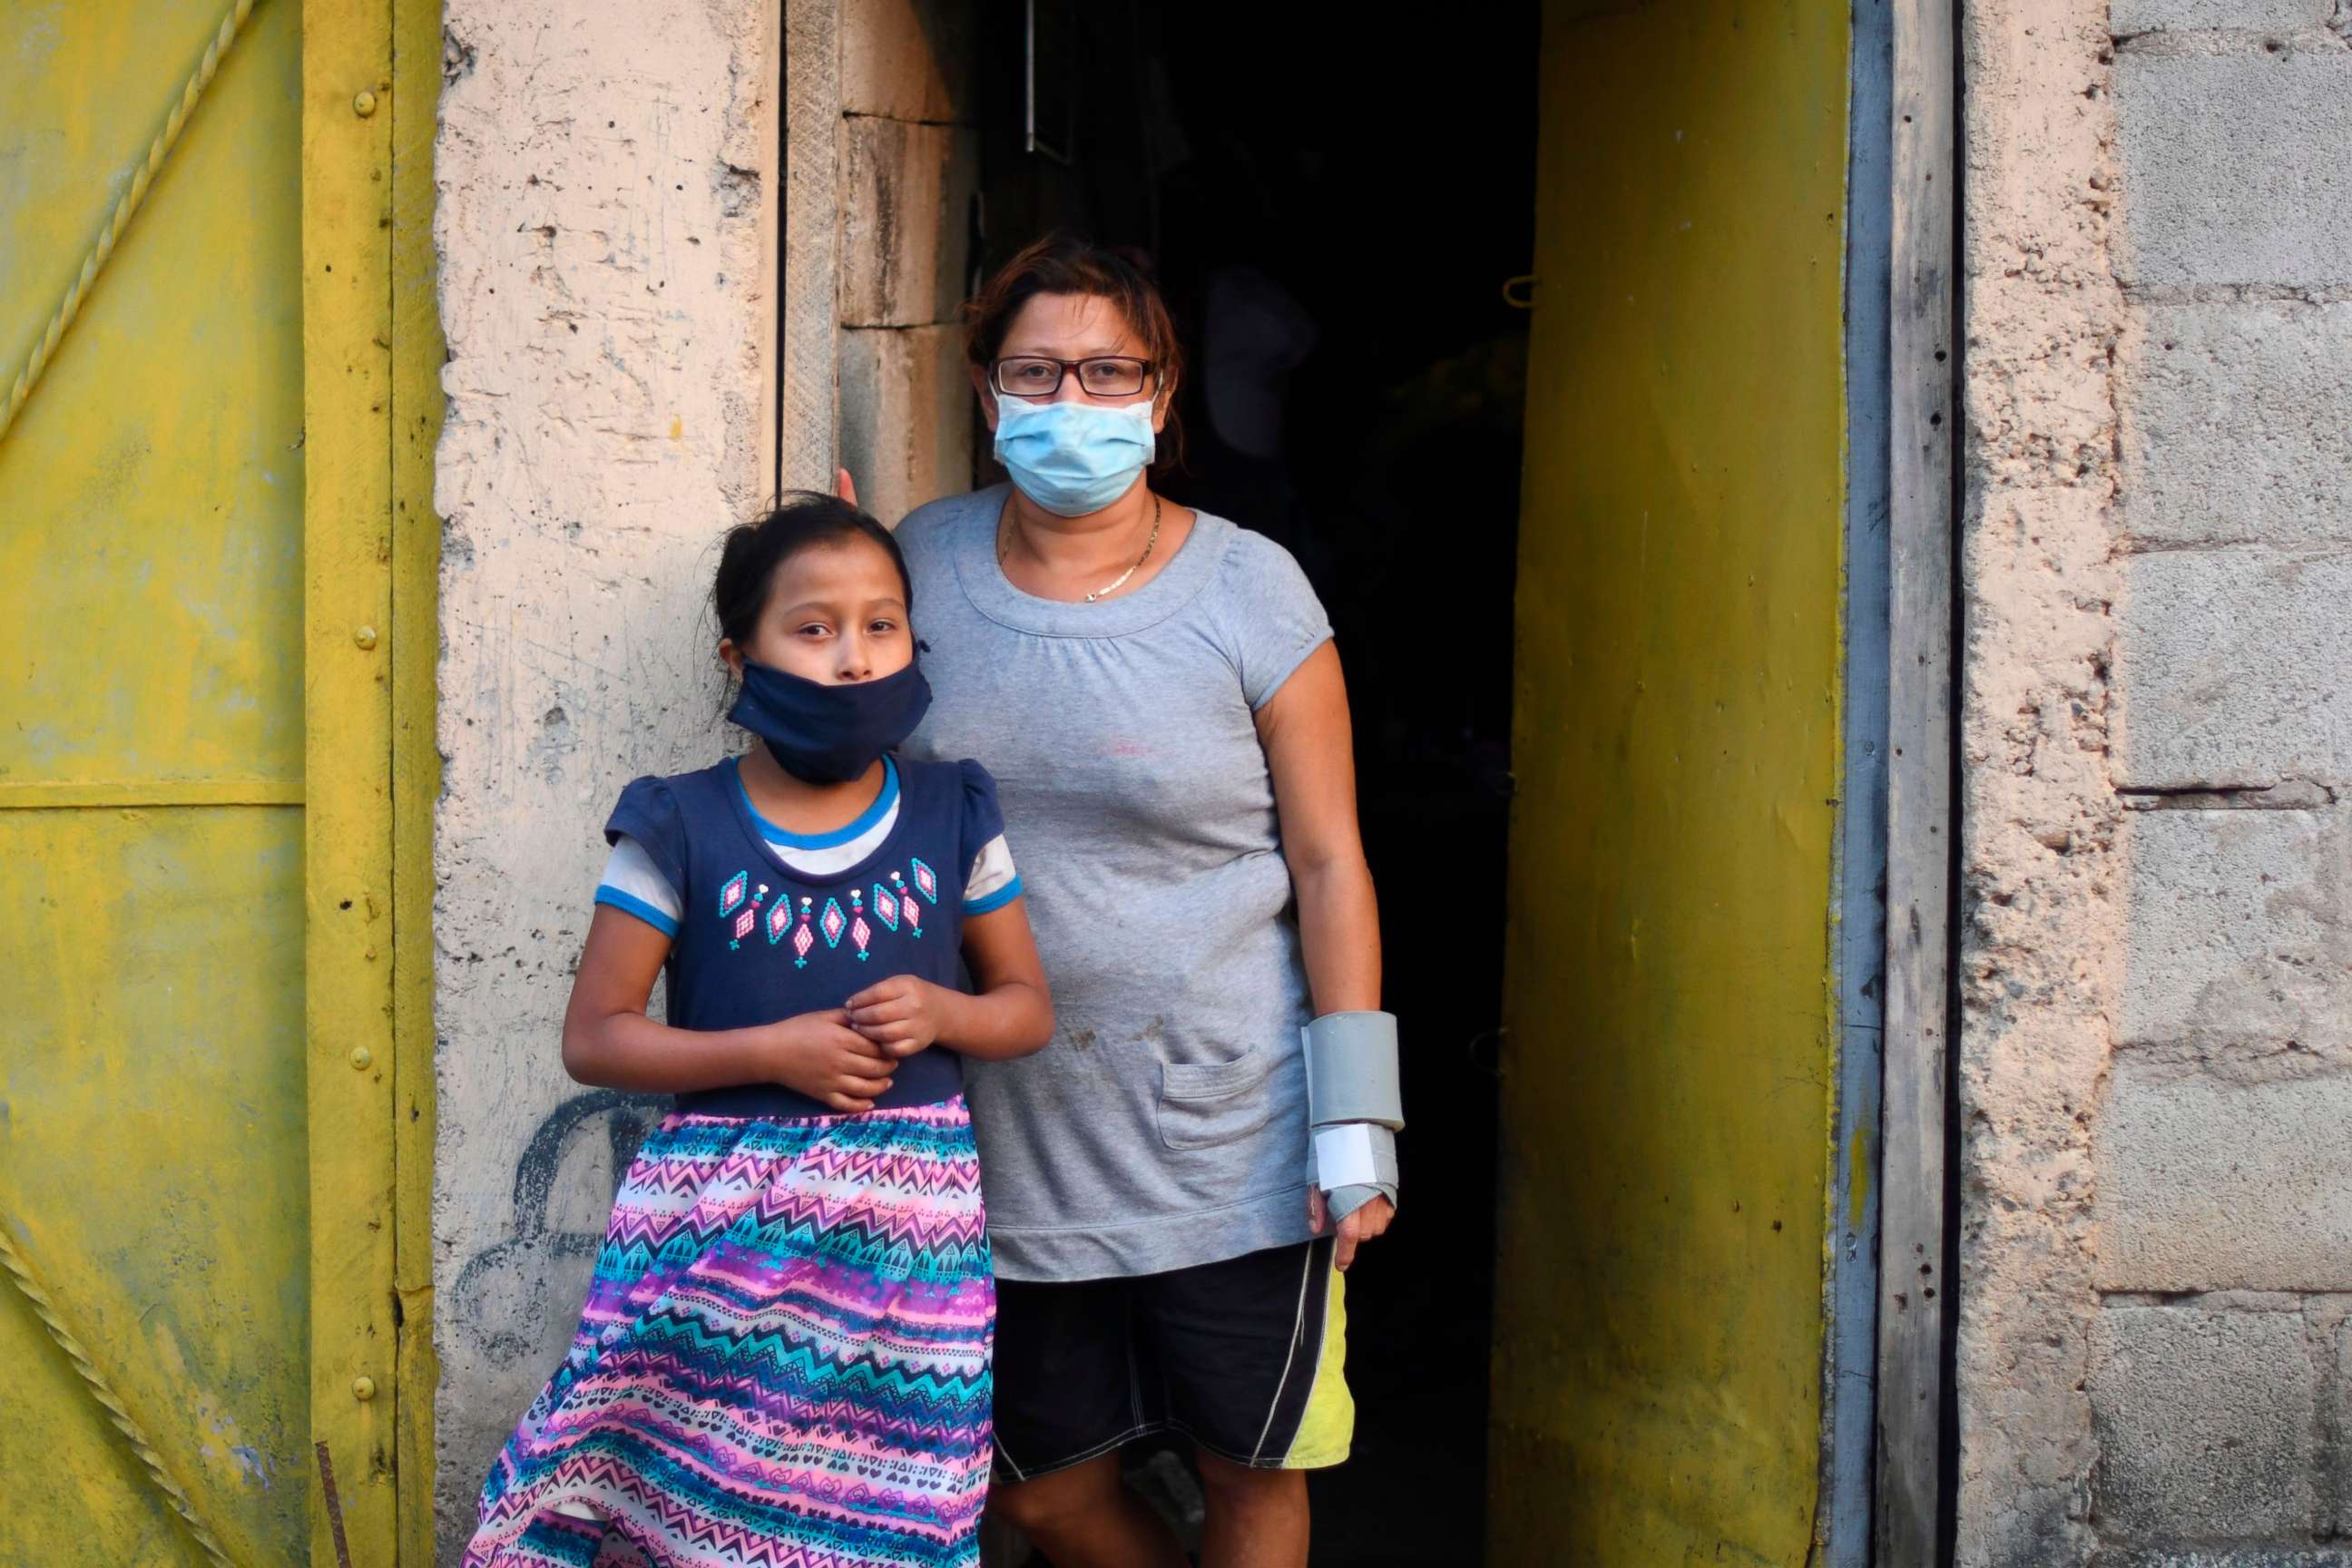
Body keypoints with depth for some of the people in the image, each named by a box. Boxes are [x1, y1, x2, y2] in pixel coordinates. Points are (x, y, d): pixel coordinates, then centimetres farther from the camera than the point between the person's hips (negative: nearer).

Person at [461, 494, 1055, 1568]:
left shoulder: (952, 820, 6)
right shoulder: (681, 831, -2)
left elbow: (1026, 1006, 15)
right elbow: (593, 1038, -1)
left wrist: (941, 1013, -8)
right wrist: (772, 1050, -12)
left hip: (907, 1225, 2)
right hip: (723, 1227, -2)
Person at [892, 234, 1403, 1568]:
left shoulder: (1249, 591, -6)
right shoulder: (925, 560, 2)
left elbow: (1329, 861, -5)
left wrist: (1356, 1126, -9)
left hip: (1227, 1140, -3)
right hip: (1008, 1141, 3)